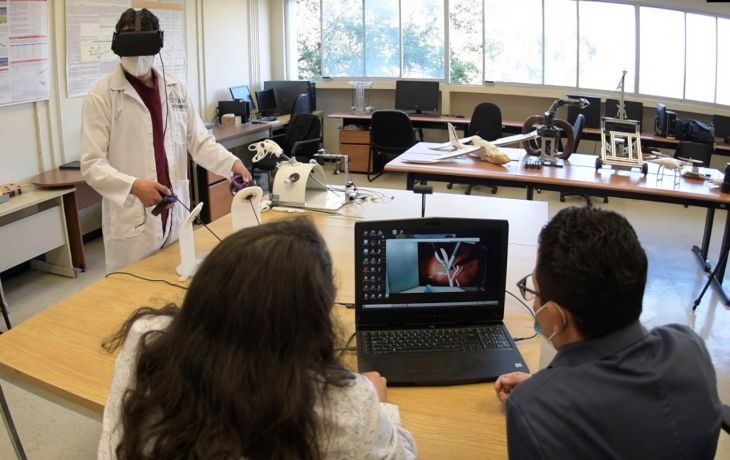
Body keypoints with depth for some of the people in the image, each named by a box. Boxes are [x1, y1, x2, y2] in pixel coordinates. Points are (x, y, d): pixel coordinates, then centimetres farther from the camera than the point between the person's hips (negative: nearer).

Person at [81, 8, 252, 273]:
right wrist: (133, 186, -26)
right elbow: (92, 164, -10)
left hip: (176, 213, 4)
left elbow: (199, 141, 9)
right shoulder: (101, 96, -6)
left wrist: (231, 163, -9)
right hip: (132, 221, -4)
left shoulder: (175, 90, 9)